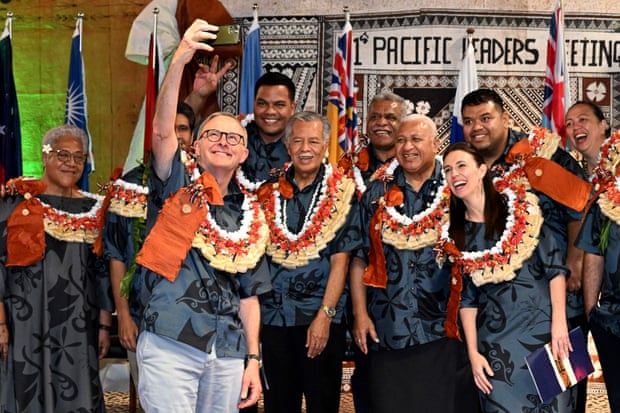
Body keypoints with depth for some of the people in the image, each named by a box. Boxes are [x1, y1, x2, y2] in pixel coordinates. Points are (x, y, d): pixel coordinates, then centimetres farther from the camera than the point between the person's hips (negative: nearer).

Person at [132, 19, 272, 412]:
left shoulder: (251, 215, 12)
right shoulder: (177, 188, 2)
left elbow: (248, 295, 13)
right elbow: (162, 130, -16)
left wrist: (253, 359, 6)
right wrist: (180, 60, -28)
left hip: (228, 354, 4)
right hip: (171, 345, -4)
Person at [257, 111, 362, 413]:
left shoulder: (341, 193, -3)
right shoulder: (269, 190, 5)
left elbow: (340, 259, -8)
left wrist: (325, 315, -13)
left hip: (322, 316, -3)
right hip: (273, 314, 3)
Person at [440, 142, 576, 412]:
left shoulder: (520, 207, -2)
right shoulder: (454, 234, 4)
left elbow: (555, 266, -4)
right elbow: (467, 298, 6)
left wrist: (559, 321, -12)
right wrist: (473, 352, 1)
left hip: (542, 326, -2)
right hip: (495, 341, 2)